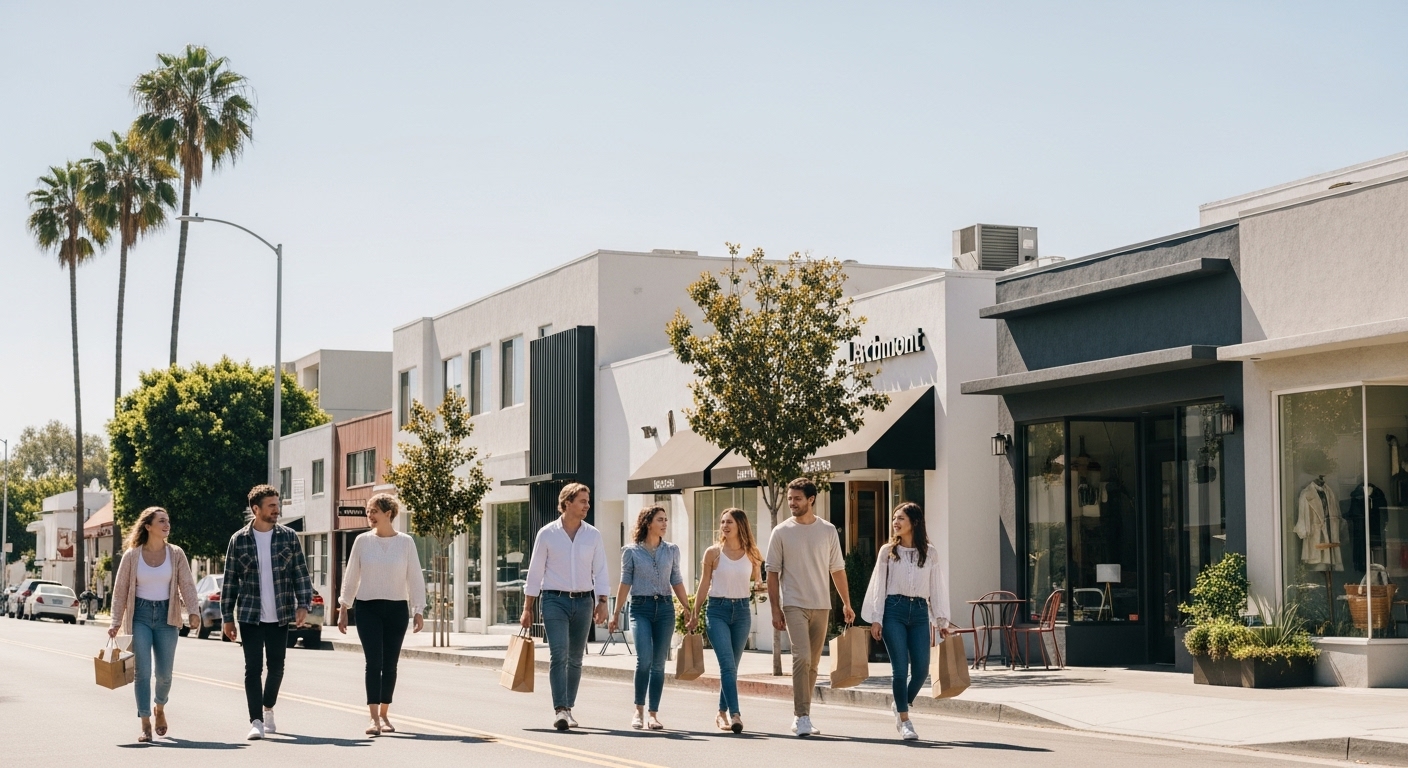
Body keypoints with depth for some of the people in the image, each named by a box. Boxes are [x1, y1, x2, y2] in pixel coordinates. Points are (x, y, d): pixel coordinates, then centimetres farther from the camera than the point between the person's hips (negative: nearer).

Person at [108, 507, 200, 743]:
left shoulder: (176, 554, 2)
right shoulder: (132, 555, 0)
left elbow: (187, 585, -3)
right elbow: (120, 590, 3)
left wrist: (192, 611, -19)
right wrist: (116, 622, -2)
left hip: (166, 616, 1)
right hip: (140, 615, -1)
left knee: (164, 673, 4)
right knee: (143, 670, -8)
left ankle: (160, 708, 33)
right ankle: (145, 724, -4)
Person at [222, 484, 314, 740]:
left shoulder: (288, 537, 2)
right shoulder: (239, 540, 0)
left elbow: (301, 573, 5)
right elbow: (229, 581, 4)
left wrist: (303, 604, -7)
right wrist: (227, 617, 2)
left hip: (280, 615, 1)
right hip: (250, 616, -1)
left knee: (276, 667, 8)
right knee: (253, 668, -4)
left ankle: (268, 709, 31)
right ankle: (256, 721, -1)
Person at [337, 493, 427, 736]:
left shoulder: (406, 542, 0)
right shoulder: (362, 541, 1)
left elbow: (415, 578, 2)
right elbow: (350, 577, 7)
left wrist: (418, 611, -3)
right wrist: (343, 609, 7)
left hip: (396, 608, 1)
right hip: (367, 607, -1)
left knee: (390, 664, 6)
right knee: (374, 662, -10)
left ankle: (384, 715, 18)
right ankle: (374, 718, -13)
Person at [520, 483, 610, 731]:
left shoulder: (593, 535, 6)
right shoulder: (547, 534, 0)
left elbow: (600, 572, 6)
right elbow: (535, 573, 4)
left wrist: (602, 602, -6)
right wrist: (527, 609, 2)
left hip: (583, 601, 3)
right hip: (555, 600, -3)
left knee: (575, 659, 8)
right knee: (558, 654, -15)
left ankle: (568, 709, 18)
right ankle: (560, 710, -20)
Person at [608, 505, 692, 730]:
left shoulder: (672, 551, 9)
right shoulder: (631, 551, 2)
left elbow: (677, 582, 13)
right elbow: (625, 583, 4)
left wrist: (689, 610, 8)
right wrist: (617, 613, 1)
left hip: (665, 607, 3)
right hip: (641, 607, -3)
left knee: (659, 663, 2)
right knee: (644, 659, -17)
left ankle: (653, 714, 9)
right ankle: (638, 710, -2)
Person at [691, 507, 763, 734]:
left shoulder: (752, 554, 4)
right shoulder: (713, 553, 0)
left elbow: (757, 582, 16)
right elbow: (704, 585, 5)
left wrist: (758, 588, -6)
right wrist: (695, 614, 6)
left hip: (742, 610, 3)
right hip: (718, 610, -3)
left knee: (732, 666, 9)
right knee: (727, 664, -14)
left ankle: (722, 713, 21)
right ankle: (734, 714, -20)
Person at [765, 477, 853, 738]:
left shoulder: (828, 531, 5)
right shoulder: (781, 531, 0)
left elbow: (837, 569, 12)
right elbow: (772, 573, 2)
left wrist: (846, 603, 10)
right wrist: (775, 609, -3)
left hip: (821, 606, 3)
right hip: (794, 605, -3)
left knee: (813, 663, 7)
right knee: (802, 657, -16)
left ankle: (800, 716, 18)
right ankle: (802, 717, -15)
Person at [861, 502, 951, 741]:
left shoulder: (930, 553, 9)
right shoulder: (888, 551, 6)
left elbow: (937, 587, 10)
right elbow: (879, 586, 5)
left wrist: (941, 620, 7)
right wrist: (876, 619, -1)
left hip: (920, 612, 2)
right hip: (894, 610, -2)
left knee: (921, 669, -5)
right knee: (900, 668, -7)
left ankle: (901, 705, 23)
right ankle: (904, 720, 3)